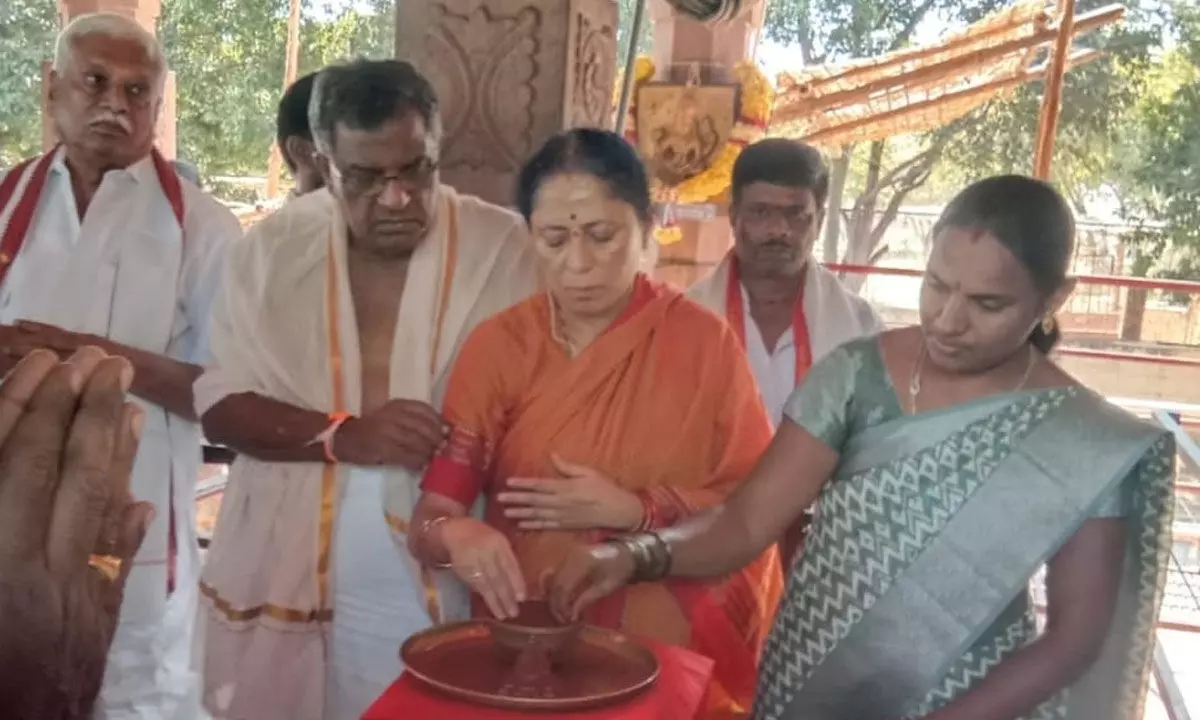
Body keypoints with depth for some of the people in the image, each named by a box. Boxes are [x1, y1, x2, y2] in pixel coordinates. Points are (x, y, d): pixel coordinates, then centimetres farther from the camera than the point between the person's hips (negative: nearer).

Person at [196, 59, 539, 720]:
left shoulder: (500, 245, -4)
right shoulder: (273, 246, 1)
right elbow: (221, 404, -1)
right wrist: (344, 436, -17)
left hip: (445, 586, -1)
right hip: (284, 578, 2)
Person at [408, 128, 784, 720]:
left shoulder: (704, 342, -6)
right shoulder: (498, 346, -3)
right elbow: (429, 518, -6)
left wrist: (630, 511, -15)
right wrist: (455, 534, -27)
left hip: (667, 655, -1)